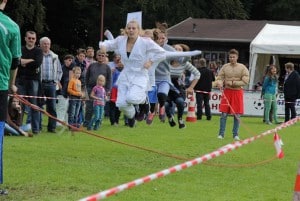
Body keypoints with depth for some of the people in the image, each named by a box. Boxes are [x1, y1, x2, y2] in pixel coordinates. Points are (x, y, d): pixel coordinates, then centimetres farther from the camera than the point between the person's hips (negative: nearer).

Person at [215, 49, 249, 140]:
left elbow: (245, 81, -8)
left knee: (237, 115, 2)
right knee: (224, 114, -3)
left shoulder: (242, 68, -1)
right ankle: (221, 134, 4)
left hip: (237, 92, -1)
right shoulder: (225, 67, 4)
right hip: (227, 92, 1)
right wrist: (219, 83, -21)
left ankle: (235, 134, 11)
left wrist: (233, 83, -13)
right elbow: (219, 77, 3)